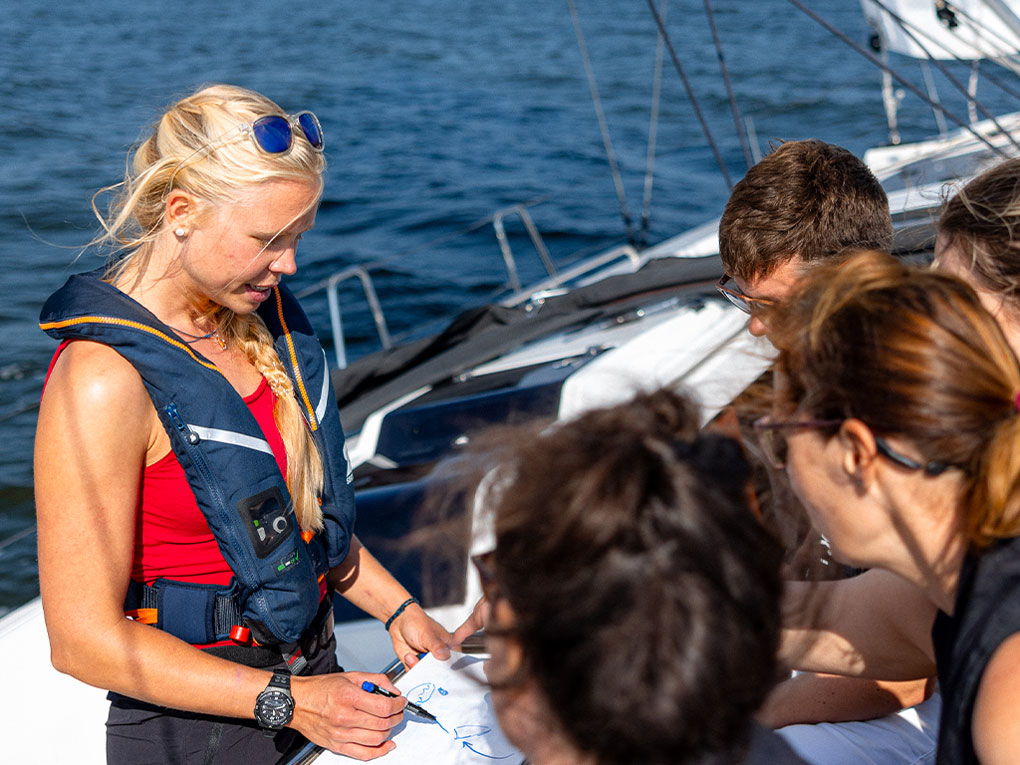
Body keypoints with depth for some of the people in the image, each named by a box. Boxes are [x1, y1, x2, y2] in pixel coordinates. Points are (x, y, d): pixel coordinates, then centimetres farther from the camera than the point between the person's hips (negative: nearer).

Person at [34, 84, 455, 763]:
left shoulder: (260, 313, 1)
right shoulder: (105, 380, -24)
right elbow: (84, 639, -22)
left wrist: (395, 607, 5)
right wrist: (286, 701, -23)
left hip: (310, 690, 7)